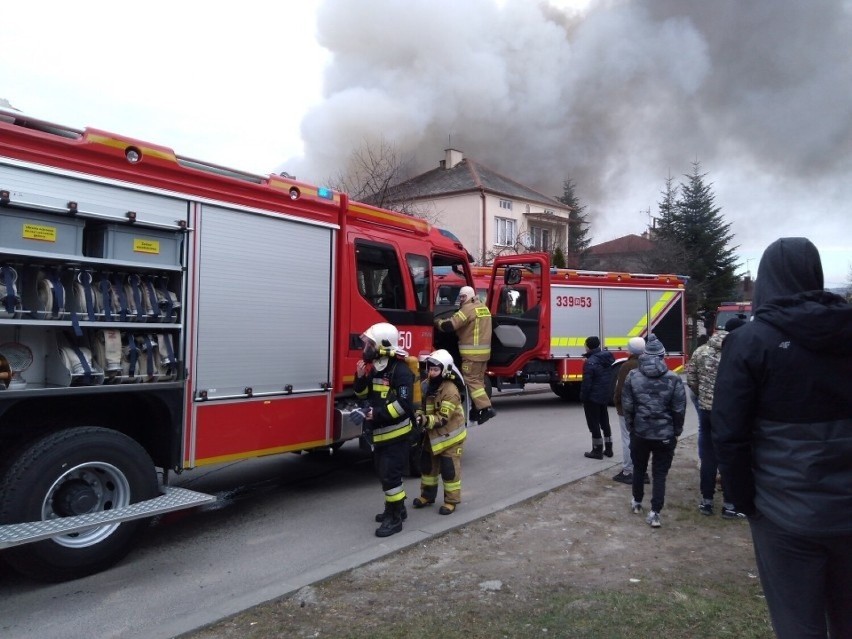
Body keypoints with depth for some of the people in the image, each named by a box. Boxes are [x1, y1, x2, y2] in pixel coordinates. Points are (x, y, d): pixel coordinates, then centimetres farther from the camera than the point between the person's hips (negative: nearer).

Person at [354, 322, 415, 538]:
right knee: (384, 473, 18)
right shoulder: (374, 368, 7)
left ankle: (395, 518, 6)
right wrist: (360, 377, -5)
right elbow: (363, 395, 13)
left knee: (390, 476, -5)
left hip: (396, 434, -9)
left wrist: (377, 414, -28)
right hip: (380, 433, 9)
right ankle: (396, 507, 33)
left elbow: (404, 404, -26)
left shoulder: (400, 371, -20)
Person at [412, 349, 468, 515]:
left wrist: (425, 421, -38)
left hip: (449, 436, -7)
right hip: (433, 435, 7)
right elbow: (423, 406, 9)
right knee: (428, 465, 16)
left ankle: (451, 501, 15)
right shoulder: (427, 385, -2)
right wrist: (418, 415, -12)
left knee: (449, 469, 1)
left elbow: (443, 418, -26)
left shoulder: (451, 391, -25)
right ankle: (427, 495, 32)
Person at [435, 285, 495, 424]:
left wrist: (437, 322, 0)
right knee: (478, 380, 14)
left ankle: (486, 408, -15)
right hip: (484, 351, 9)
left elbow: (450, 325, -18)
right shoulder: (484, 308, 16)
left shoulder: (468, 309, -13)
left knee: (471, 380, -7)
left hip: (472, 352, -9)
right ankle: (476, 410, 19)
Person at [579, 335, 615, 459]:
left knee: (594, 424, 2)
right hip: (605, 396, 8)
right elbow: (609, 378, 10)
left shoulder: (590, 362, -22)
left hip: (592, 398, -8)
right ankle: (608, 449, 24)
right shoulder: (607, 357, 3)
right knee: (605, 422, 17)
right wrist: (607, 391, 17)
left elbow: (587, 383, -20)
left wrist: (583, 397, -9)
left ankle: (597, 451, 8)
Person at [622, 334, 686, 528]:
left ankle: (637, 503, 34)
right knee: (660, 473, 5)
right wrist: (676, 431, 8)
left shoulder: (632, 376, -4)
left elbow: (627, 406, -2)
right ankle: (655, 513, 2)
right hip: (665, 434, -2)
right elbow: (679, 410, -6)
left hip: (640, 432, 2)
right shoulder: (674, 379, -9)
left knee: (639, 468, 20)